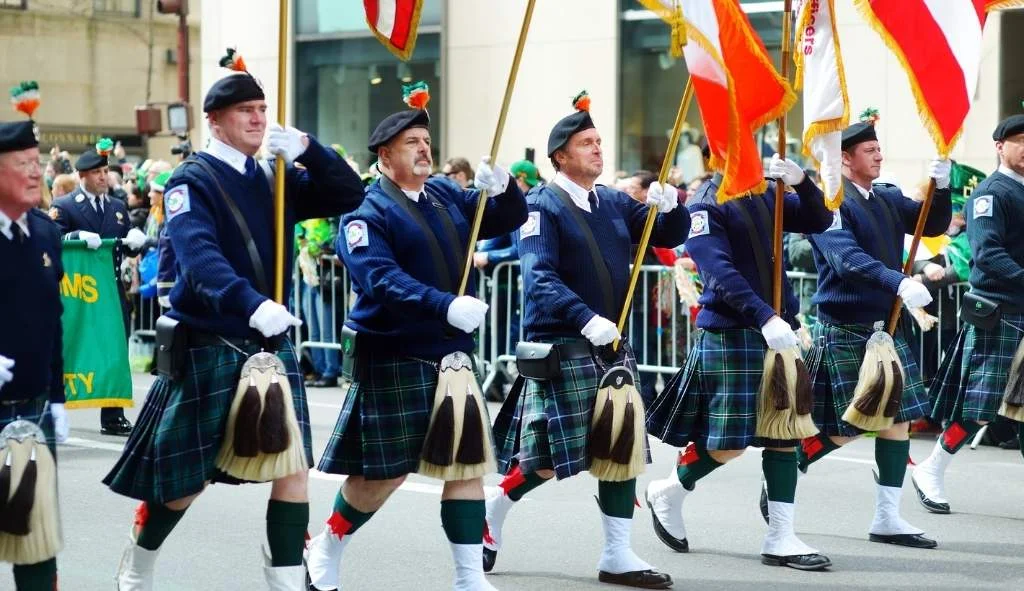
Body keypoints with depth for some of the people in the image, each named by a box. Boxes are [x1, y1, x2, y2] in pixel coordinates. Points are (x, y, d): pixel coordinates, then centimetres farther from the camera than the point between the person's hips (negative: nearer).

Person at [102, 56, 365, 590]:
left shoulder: (276, 180, 11)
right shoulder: (191, 180, -8)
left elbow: (349, 197, 6)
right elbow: (199, 255, -25)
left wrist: (305, 149, -10)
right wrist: (253, 305, -41)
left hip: (272, 343, 5)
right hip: (209, 345, -5)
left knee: (293, 464, -5)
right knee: (186, 477, 4)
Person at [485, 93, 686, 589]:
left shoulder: (615, 203, 11)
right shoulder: (542, 207, -9)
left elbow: (670, 237, 14)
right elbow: (540, 277, -20)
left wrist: (668, 207, -8)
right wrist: (587, 319, -32)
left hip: (610, 343, 7)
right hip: (561, 345, -7)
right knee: (550, 456, -5)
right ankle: (489, 516, 19)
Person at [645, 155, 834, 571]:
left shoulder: (767, 195, 10)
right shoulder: (707, 205, -10)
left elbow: (820, 221, 5)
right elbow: (720, 274, -20)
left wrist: (802, 183, -13)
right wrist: (765, 317, -30)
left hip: (778, 330, 6)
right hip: (730, 334, -6)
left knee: (785, 433, 4)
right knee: (728, 442, -3)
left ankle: (781, 539, 7)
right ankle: (668, 493, 23)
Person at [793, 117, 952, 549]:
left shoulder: (889, 200, 12)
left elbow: (933, 225, 12)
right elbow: (847, 259, -26)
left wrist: (941, 187, -7)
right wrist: (899, 283, -38)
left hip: (886, 326, 7)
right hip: (843, 330, -7)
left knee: (898, 416, 3)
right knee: (843, 427, -4)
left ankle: (887, 518, 9)